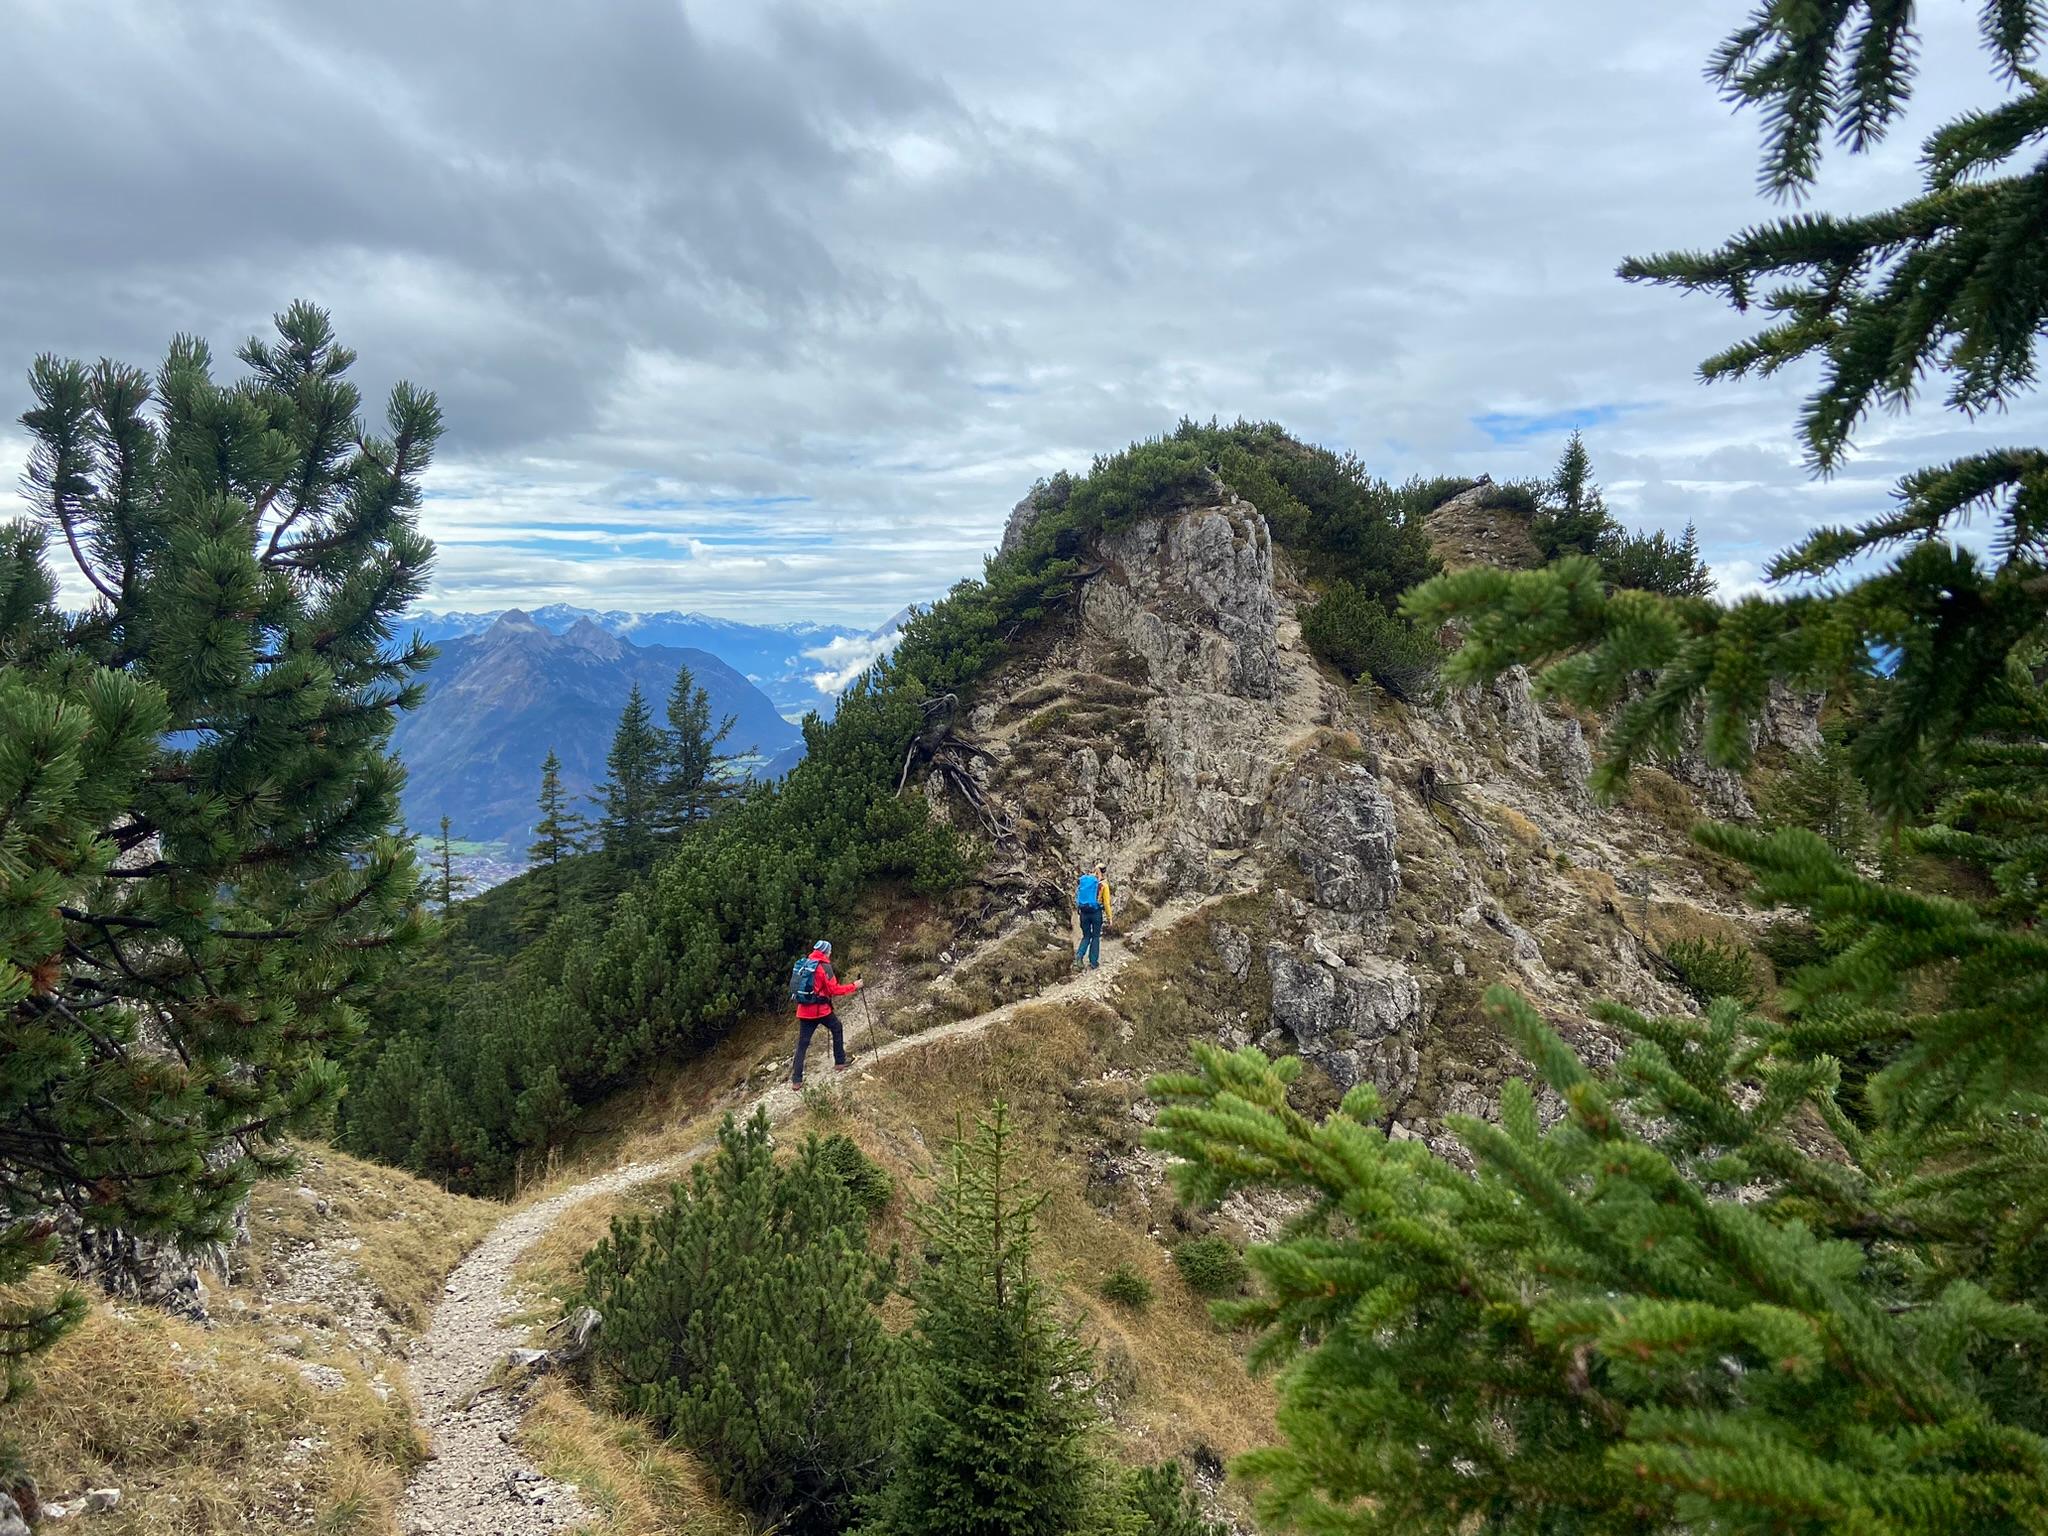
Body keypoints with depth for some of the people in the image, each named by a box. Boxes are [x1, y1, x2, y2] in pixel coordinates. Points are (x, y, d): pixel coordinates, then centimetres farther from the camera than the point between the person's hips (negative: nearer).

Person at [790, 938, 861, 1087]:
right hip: (820, 1009, -5)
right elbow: (834, 989, -12)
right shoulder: (824, 966, -10)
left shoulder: (803, 964, 10)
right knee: (837, 1029, 20)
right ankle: (840, 1062, 23)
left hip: (803, 1010, 5)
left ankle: (796, 1080, 0)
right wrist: (853, 986, -1)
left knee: (802, 1044, 6)